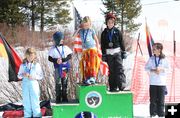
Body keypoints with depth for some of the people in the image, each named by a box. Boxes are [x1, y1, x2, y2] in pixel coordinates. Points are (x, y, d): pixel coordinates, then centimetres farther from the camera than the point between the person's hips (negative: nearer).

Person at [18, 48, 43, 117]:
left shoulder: (37, 65, 0)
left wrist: (34, 77, -15)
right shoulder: (23, 65, 5)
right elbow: (19, 75, 8)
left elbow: (41, 76, 2)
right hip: (25, 84, 2)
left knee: (35, 99, -1)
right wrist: (23, 75, -13)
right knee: (26, 100, 6)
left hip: (34, 84, -2)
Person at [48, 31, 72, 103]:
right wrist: (56, 60, -17)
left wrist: (63, 60, -14)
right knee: (58, 83, -2)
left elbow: (70, 56, 1)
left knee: (65, 83, 5)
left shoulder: (65, 48, 3)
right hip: (57, 68, -2)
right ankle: (58, 98, 5)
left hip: (65, 68, 2)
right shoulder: (53, 49, -1)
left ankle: (64, 97, 13)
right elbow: (49, 58, 0)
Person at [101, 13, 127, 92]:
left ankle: (121, 85, -20)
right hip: (109, 53, 1)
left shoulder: (117, 31, 4)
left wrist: (123, 52, 5)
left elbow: (121, 42, 8)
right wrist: (103, 55, 6)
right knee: (111, 70, 2)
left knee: (119, 68, -14)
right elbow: (102, 45, 10)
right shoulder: (104, 33, 7)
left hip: (117, 52, -1)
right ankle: (113, 87, 3)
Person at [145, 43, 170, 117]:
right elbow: (146, 68, 4)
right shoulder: (151, 59, 4)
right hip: (153, 82, 1)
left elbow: (167, 68, 3)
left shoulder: (164, 59, 1)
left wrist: (161, 69, -13)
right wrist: (153, 70, -11)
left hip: (162, 82, -1)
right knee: (153, 99, 2)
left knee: (161, 99, 1)